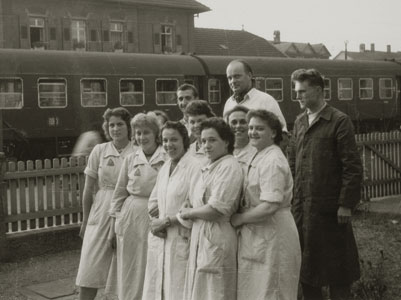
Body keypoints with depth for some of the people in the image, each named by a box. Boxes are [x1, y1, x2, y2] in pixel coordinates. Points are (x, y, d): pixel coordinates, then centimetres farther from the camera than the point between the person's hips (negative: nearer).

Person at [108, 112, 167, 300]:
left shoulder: (167, 159, -4)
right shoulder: (130, 159, 7)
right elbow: (119, 193, 11)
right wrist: (113, 227, 10)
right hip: (130, 219, 3)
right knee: (129, 272, 8)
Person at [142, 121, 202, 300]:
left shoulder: (195, 167, -12)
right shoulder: (164, 168, 12)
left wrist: (167, 221, -11)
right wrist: (155, 222, 0)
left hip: (181, 240, -7)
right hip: (159, 238, 7)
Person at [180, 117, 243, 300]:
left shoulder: (229, 167, -14)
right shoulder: (209, 167, 13)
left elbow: (215, 210, -20)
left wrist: (189, 212, -6)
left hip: (217, 238, -9)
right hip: (201, 236, 9)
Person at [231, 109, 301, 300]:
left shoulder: (272, 161, -16)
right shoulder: (260, 157, 14)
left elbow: (270, 206, -24)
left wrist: (240, 218, -14)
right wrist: (241, 217, 5)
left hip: (272, 236, -9)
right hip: (257, 235, 9)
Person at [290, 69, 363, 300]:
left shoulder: (340, 121, -8)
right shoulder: (299, 122, 12)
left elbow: (353, 166, -11)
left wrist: (346, 204, -15)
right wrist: (292, 198, 9)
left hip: (329, 208, -6)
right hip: (302, 207, 6)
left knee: (335, 265, 5)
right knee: (307, 265, 13)